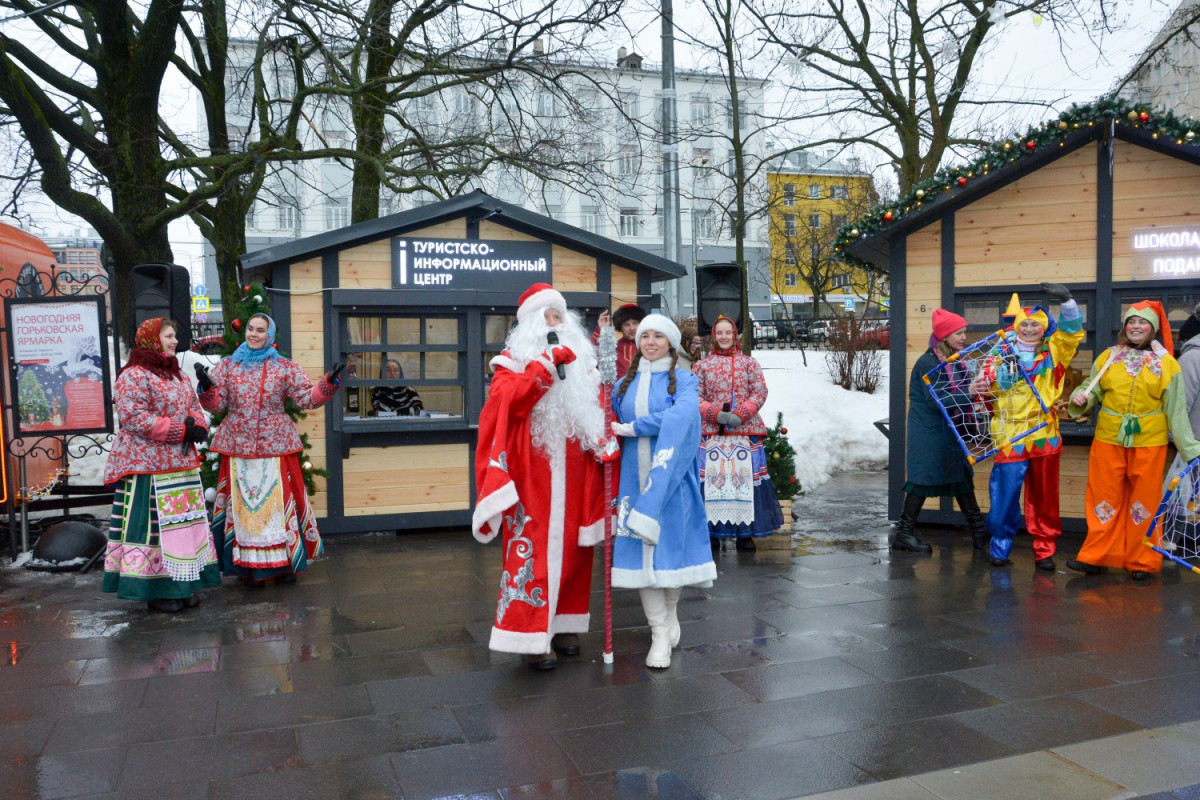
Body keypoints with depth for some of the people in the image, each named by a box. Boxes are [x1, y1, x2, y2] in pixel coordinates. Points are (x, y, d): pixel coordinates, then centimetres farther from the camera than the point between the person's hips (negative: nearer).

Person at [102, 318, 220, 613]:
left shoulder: (178, 376, 18)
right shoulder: (133, 376, -10)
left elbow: (195, 408, 20)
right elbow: (133, 418, -19)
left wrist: (198, 427, -4)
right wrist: (180, 430, -20)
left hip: (182, 463, 9)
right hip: (148, 466, -9)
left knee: (185, 522, 10)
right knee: (153, 523, -5)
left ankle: (182, 585, 18)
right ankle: (157, 590, 4)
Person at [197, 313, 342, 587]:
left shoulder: (285, 367, 5)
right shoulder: (227, 366, 9)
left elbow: (307, 398, -1)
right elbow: (216, 404, 5)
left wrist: (328, 383, -16)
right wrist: (206, 387, -13)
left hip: (276, 447, -1)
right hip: (238, 448, 1)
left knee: (278, 502, 1)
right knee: (243, 503, 3)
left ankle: (283, 563, 11)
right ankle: (248, 565, 12)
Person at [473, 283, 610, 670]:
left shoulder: (581, 362, 16)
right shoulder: (513, 360, 2)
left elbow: (598, 410, 16)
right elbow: (507, 399, -17)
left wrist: (605, 441, -2)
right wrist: (546, 364, -23)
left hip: (572, 475, 5)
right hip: (531, 475, -5)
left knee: (572, 549, 9)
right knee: (532, 550, -6)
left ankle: (563, 625, 21)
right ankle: (531, 637, 0)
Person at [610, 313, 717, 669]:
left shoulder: (683, 380, 0)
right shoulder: (626, 383, 13)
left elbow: (682, 415, -18)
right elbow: (613, 422, 17)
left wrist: (634, 428, -18)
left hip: (671, 476, -3)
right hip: (634, 475, 3)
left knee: (670, 541, 2)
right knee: (640, 547, -1)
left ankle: (670, 611, 27)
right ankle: (660, 633, 6)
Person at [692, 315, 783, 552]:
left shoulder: (749, 363, 11)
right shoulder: (702, 366, 11)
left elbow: (760, 392, 3)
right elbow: (695, 397, 4)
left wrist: (741, 414, -12)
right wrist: (716, 414, -12)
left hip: (745, 431, 0)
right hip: (710, 432, 0)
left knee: (745, 476, -1)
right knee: (711, 477, -3)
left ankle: (745, 533, 8)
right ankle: (711, 533, 7)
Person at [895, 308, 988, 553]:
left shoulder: (956, 362, 9)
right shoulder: (928, 363, -17)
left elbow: (961, 394, 13)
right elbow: (936, 401, -23)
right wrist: (969, 393, -25)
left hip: (950, 432, 8)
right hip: (928, 432, -8)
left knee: (961, 476, 12)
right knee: (923, 479, -3)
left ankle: (978, 531, 20)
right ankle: (904, 533, 8)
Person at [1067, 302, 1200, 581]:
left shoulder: (1166, 363, 0)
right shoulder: (1108, 357, 4)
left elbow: (1176, 410, 0)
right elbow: (1093, 390, 10)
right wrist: (1081, 398, -13)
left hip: (1149, 442, -1)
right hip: (1108, 440, 2)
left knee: (1145, 502, 7)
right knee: (1104, 499, 7)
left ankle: (1142, 563, 18)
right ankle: (1095, 557, 16)